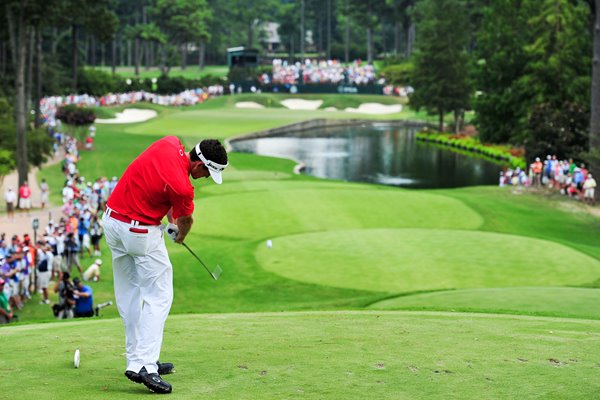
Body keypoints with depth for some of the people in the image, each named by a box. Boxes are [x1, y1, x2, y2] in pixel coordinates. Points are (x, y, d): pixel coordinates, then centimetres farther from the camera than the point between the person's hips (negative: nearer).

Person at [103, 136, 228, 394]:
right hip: (140, 233, -9)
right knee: (158, 296, -2)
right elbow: (185, 221, 0)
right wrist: (180, 235, 23)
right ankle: (144, 365, -11)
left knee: (128, 294, 14)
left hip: (112, 220, 9)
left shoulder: (170, 143, -5)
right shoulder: (182, 187, -24)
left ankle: (137, 360, 21)